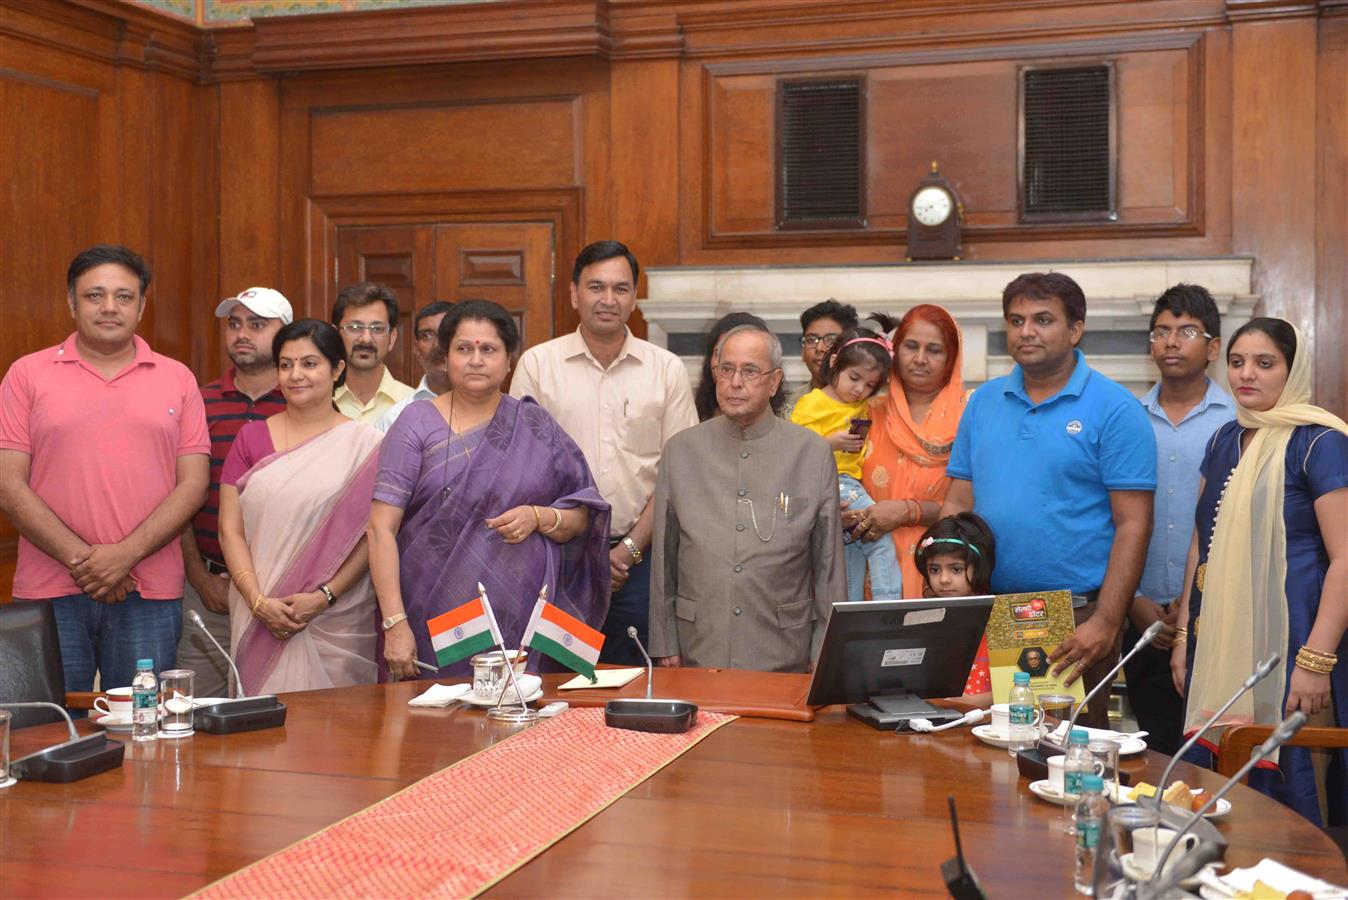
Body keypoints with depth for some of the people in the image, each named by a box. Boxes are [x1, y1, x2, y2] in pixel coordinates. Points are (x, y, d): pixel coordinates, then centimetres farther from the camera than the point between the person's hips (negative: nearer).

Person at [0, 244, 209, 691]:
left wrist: (125, 555, -11)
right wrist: (80, 558, -12)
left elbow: (193, 484, 2)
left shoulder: (177, 379, 8)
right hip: (50, 593, 0)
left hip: (151, 595, 1)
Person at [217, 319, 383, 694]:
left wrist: (324, 597, -13)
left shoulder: (364, 444, 2)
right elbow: (230, 530, 4)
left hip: (337, 622, -2)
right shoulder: (252, 438, 9)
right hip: (260, 620, 2)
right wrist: (259, 602, -8)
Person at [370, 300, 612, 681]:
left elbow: (583, 517, 12)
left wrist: (540, 517, -10)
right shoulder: (417, 424, 2)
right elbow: (382, 528, -5)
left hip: (523, 620, 2)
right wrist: (395, 624, -13)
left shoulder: (536, 427, 10)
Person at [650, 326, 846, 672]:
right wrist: (665, 645, 4)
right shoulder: (681, 450, 4)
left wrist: (824, 653, -1)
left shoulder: (814, 453, 0)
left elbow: (830, 564, 2)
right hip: (698, 652, 1)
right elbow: (664, 557, 6)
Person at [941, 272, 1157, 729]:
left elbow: (1132, 524, -8)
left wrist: (1105, 623, -15)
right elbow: (957, 504, 11)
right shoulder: (984, 402, 11)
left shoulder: (1114, 409, -4)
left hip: (1076, 613, -4)